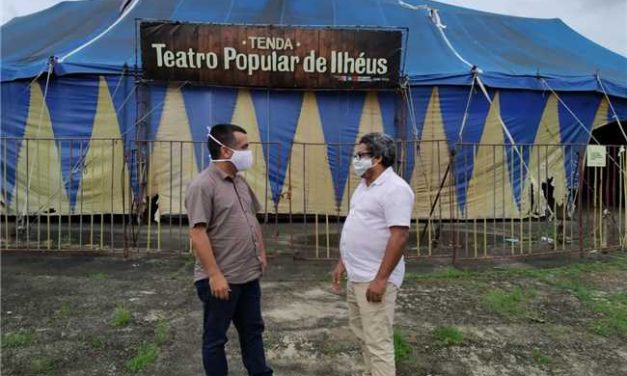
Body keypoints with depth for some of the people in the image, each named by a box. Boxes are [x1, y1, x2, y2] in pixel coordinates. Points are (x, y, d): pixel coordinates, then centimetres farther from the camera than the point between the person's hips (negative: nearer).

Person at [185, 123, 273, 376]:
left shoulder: (240, 181, 9)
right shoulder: (202, 185, -17)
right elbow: (197, 233, -22)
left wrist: (261, 252, 14)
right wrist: (215, 275, -23)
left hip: (249, 275, 8)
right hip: (221, 279, -8)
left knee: (252, 330, 20)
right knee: (215, 338, 11)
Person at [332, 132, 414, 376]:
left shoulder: (395, 189, -19)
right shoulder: (365, 186, 11)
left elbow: (400, 236, -24)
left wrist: (381, 279, -25)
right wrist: (342, 263, 17)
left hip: (374, 279, -10)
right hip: (356, 276, 10)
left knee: (378, 342, 0)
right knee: (362, 333, 21)